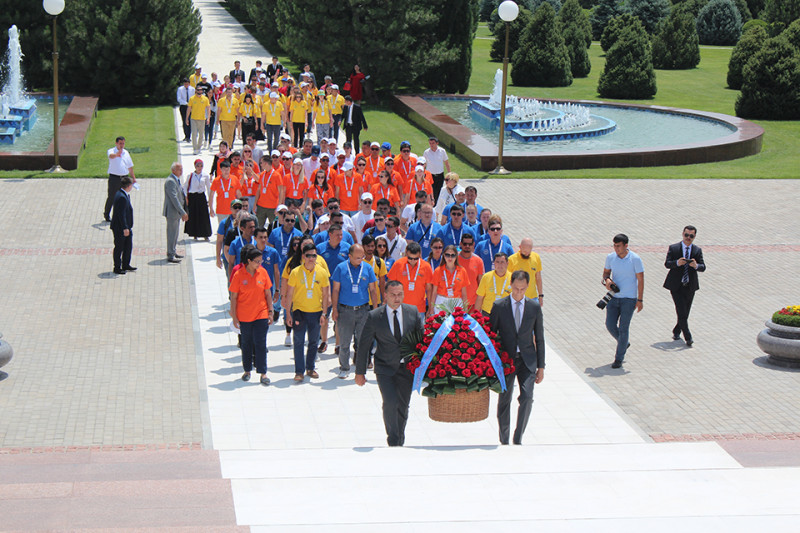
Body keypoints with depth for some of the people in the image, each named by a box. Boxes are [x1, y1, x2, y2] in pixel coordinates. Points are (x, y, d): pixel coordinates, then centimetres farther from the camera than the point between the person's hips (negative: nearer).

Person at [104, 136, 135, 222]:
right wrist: (116, 154, -52)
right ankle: (106, 215, 13)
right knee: (111, 197, -1)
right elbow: (111, 156, -29)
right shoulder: (111, 151, -3)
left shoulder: (126, 153, 14)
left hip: (124, 178, 4)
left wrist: (133, 177, 18)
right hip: (114, 177, -4)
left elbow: (130, 167, 21)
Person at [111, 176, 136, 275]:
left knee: (128, 246, 16)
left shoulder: (123, 194, 8)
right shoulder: (122, 197, -24)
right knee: (119, 248, 2)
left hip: (126, 227, 10)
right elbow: (121, 214, -26)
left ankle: (125, 265, 27)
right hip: (120, 228, -10)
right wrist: (125, 228, -24)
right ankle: (117, 268, 12)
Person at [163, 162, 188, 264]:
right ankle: (170, 256, -2)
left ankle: (173, 253, 27)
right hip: (172, 212, -10)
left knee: (175, 233, 17)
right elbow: (174, 198, -24)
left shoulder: (177, 180, 14)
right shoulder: (170, 181, -19)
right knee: (172, 233, -6)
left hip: (177, 212, 10)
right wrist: (183, 213, -24)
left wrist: (183, 213, 18)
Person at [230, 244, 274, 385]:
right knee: (246, 343, 11)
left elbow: (268, 293, 6)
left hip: (261, 314, 1)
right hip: (244, 316, -1)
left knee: (260, 343, -1)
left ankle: (263, 373, 3)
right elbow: (233, 297, -5)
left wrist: (270, 312, 4)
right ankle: (247, 370, 26)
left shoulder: (263, 272, -2)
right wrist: (234, 317, -5)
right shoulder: (239, 275, -10)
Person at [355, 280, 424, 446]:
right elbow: (363, 345, -1)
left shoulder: (413, 312, -2)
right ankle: (392, 442, -2)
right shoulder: (374, 316, -8)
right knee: (390, 403, -17)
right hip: (385, 368, -2)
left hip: (407, 368, 3)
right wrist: (360, 372, 1)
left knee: (403, 406, 10)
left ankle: (400, 442, 29)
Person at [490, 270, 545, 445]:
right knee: (504, 399, 6)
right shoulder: (499, 306, -2)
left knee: (527, 397, -16)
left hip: (527, 359, 0)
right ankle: (504, 440, 20)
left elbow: (539, 338, 8)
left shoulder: (534, 308, 3)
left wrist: (541, 366, 5)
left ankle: (518, 438, -6)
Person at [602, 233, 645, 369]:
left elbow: (640, 280, -7)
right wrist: (606, 280, -10)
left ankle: (619, 358, 9)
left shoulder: (635, 259, -11)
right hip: (614, 297, 4)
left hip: (629, 299, -4)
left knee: (623, 328, -2)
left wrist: (640, 300, -9)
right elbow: (606, 272, 15)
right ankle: (624, 344, 29)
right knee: (610, 325, 0)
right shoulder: (610, 257, 0)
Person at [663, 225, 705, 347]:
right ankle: (688, 338, -8)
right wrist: (677, 263, -32)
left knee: (685, 313, 10)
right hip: (676, 286, -3)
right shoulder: (673, 248, -2)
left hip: (690, 286, 3)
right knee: (682, 312, -11)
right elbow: (667, 264, -12)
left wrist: (696, 265, -28)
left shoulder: (697, 250, 4)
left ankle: (676, 331, 32)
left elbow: (703, 267, -5)